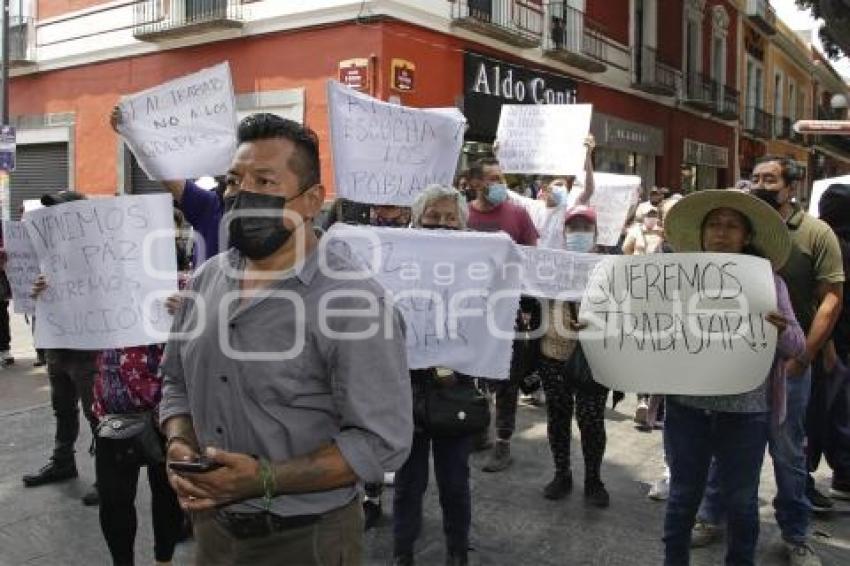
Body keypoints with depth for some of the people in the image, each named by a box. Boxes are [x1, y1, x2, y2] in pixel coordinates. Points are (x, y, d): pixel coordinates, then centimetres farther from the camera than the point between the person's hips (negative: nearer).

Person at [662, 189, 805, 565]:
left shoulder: (768, 281, 0)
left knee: (741, 500, 13)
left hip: (746, 412, 0)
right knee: (683, 495, 13)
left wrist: (782, 331, -25)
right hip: (687, 407, 1)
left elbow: (796, 346, -3)